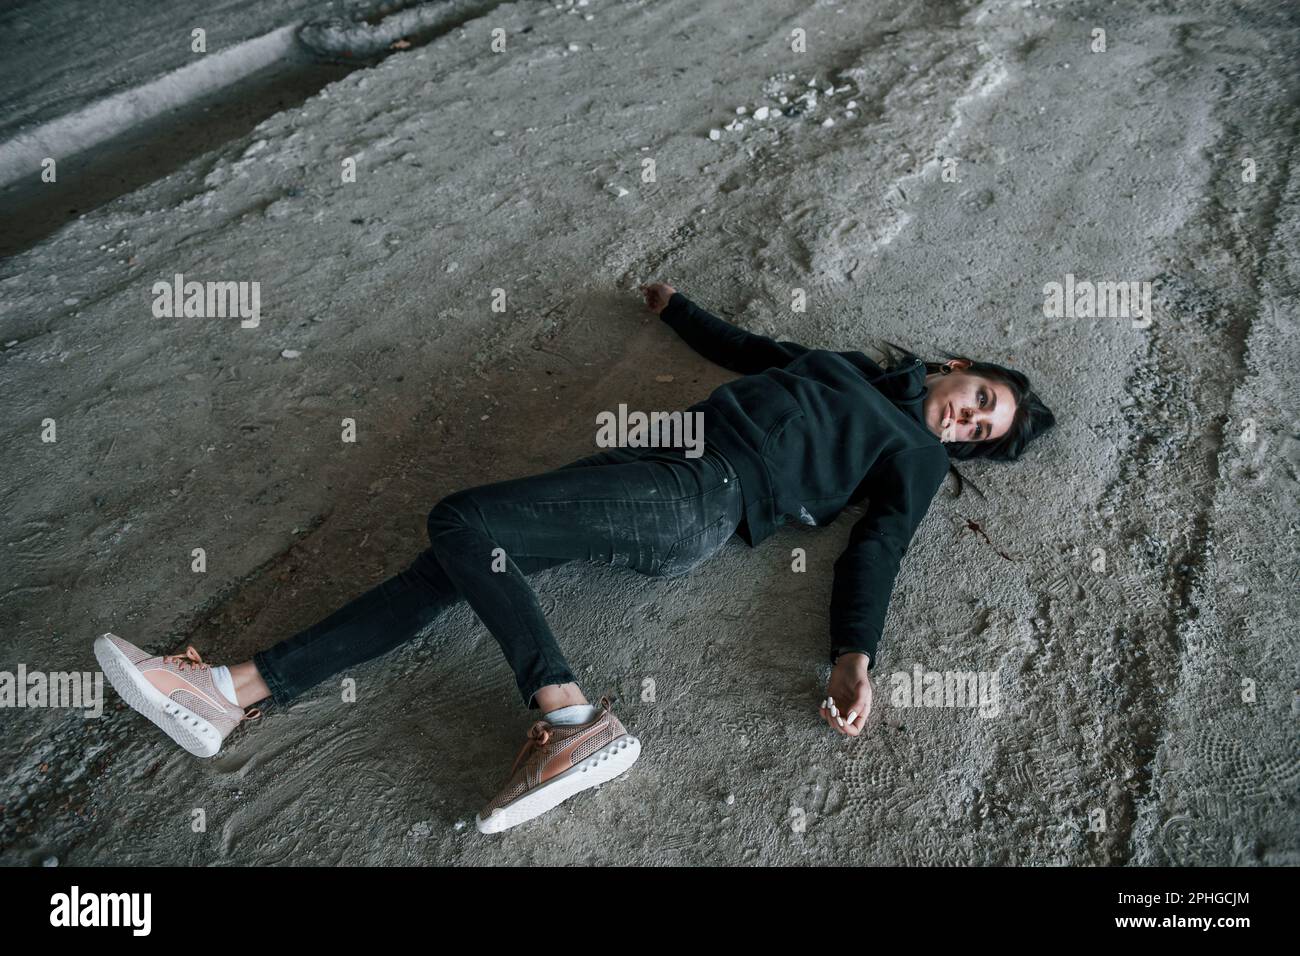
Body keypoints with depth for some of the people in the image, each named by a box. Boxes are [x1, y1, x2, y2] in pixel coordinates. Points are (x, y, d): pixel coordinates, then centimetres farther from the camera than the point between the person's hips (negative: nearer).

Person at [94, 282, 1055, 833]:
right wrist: (678, 305, 49)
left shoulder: (919, 457, 12)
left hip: (693, 500, -7)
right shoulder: (854, 366, 30)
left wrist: (856, 656, -20)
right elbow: (750, 348, 39)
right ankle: (234, 693, -3)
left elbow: (875, 550, -2)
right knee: (451, 570, -4)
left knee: (461, 522, -23)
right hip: (659, 472, 7)